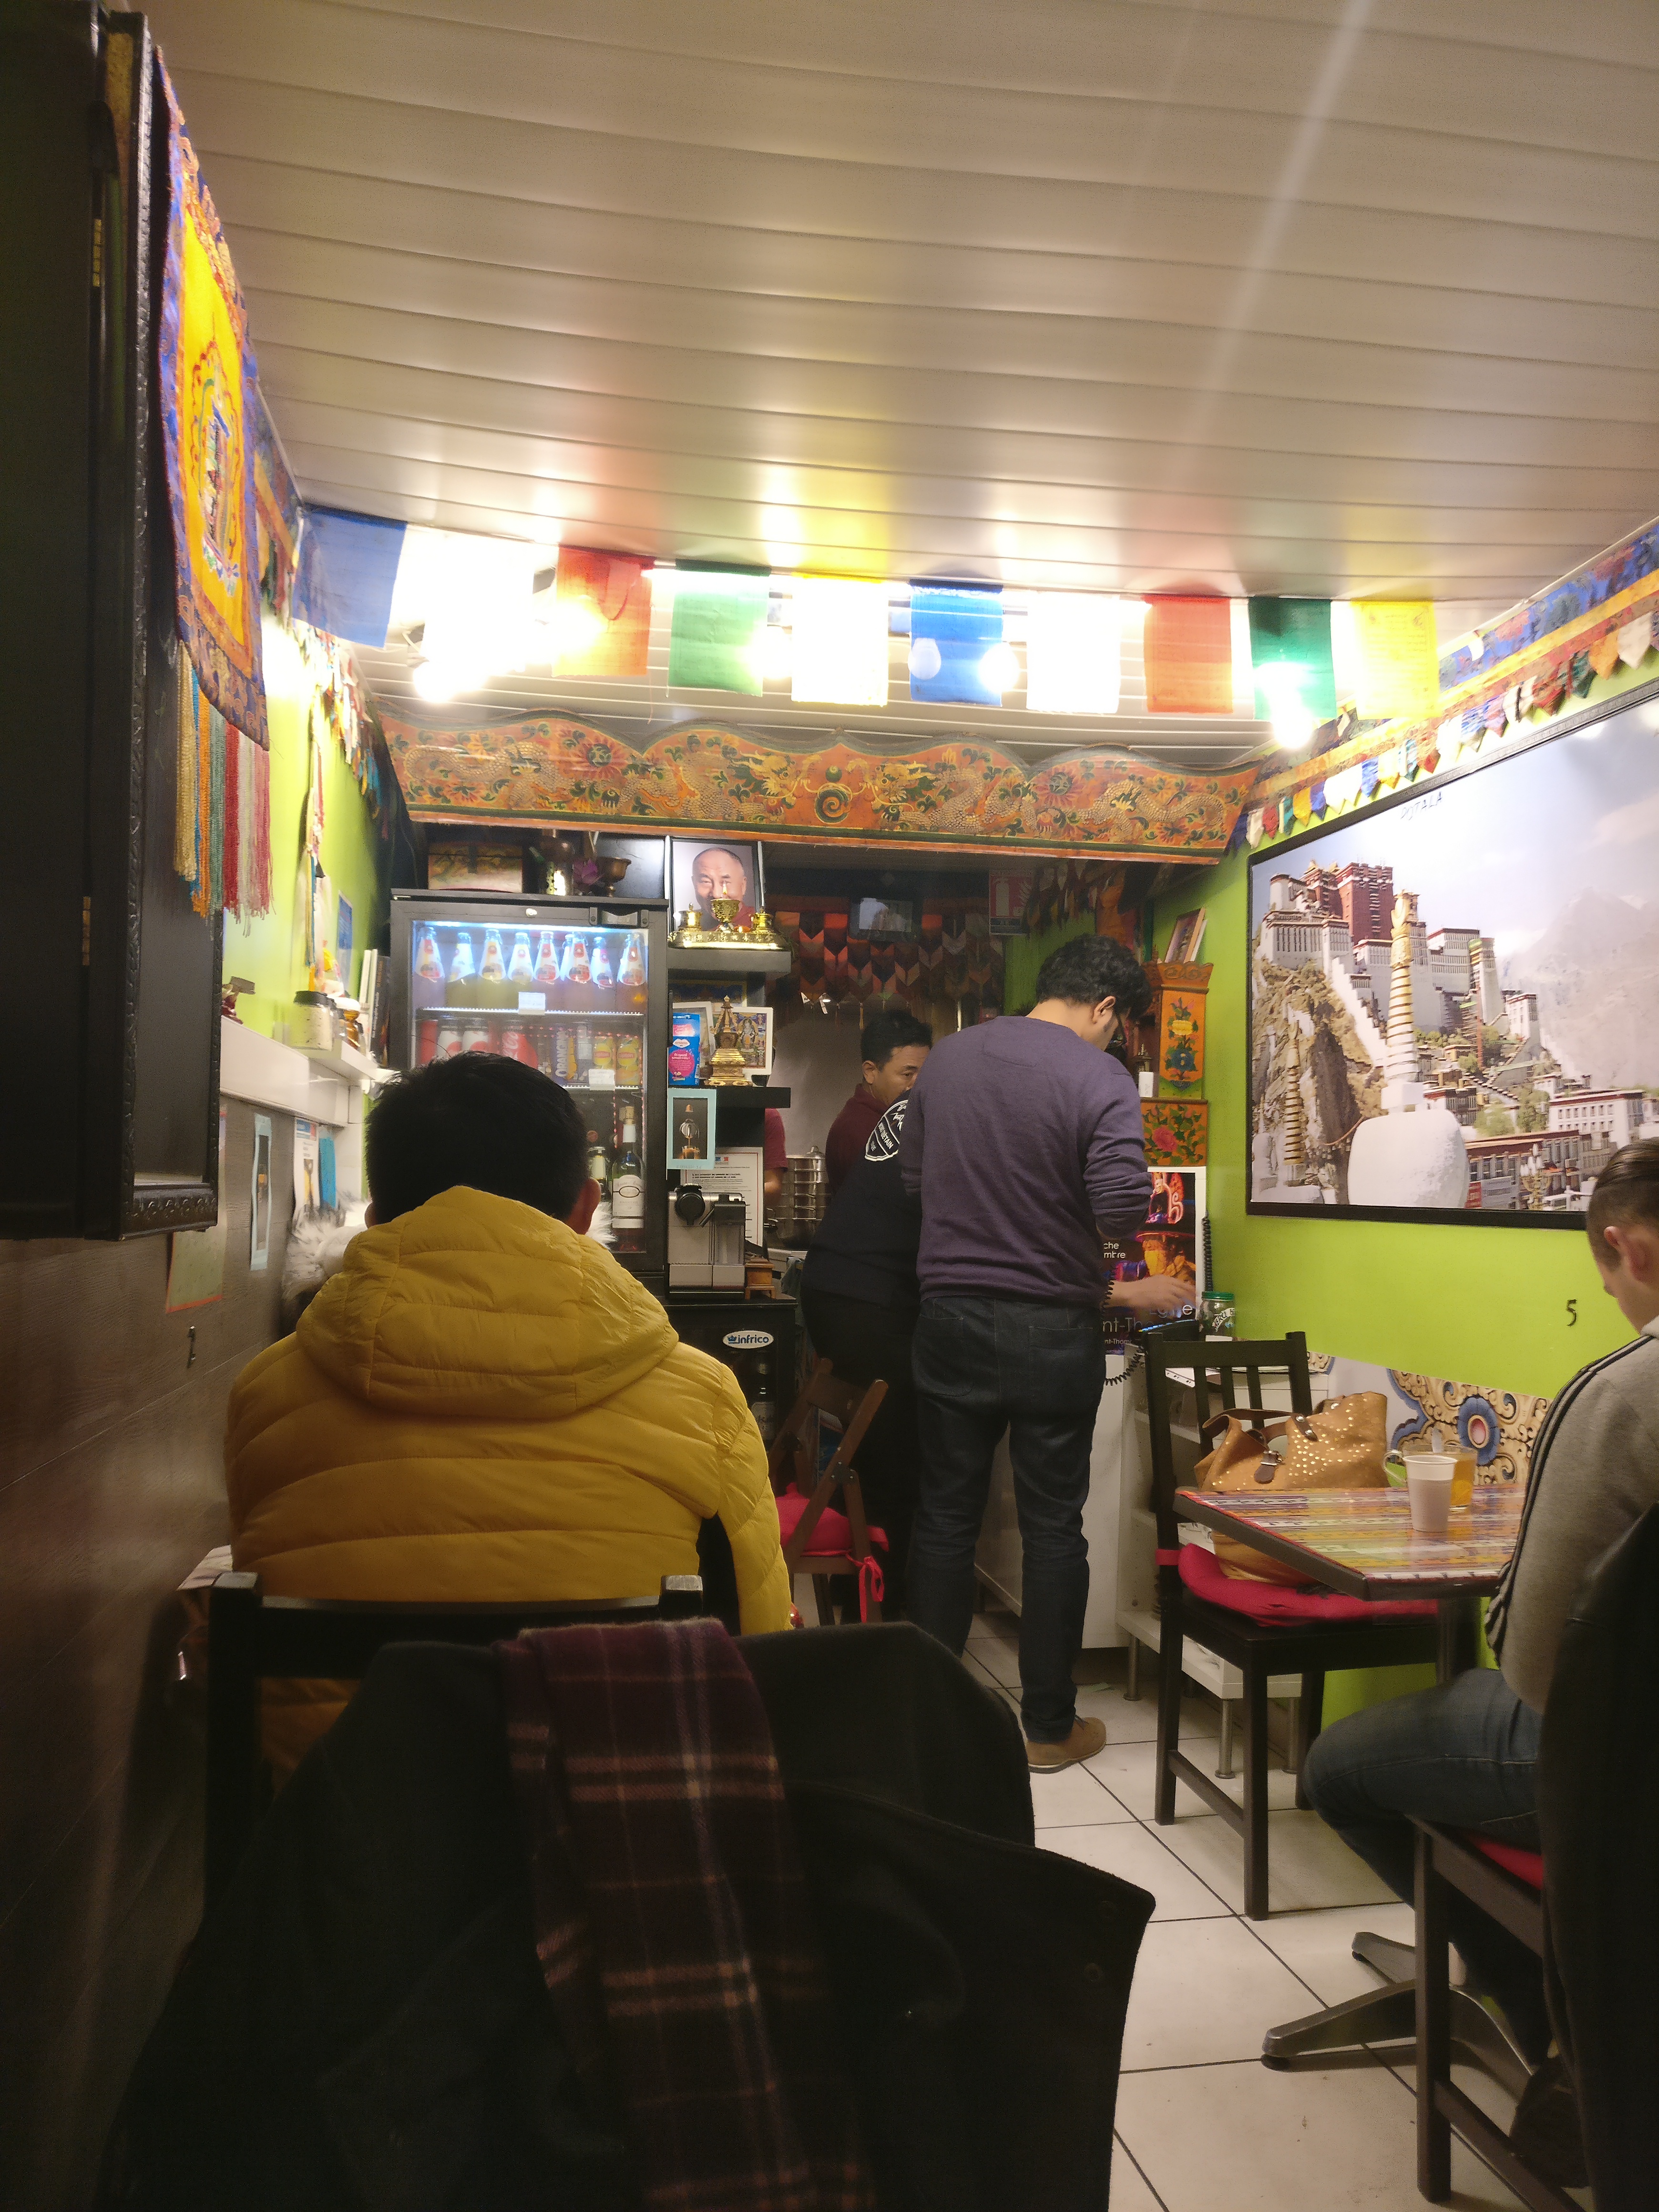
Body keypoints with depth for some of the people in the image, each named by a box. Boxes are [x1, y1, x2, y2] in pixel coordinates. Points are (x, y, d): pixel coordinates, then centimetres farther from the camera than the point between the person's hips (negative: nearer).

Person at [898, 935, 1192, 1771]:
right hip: (1049, 1331, -4)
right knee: (1053, 1527, 9)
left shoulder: (947, 1056, 4)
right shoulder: (1099, 1077, -13)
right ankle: (1049, 1725, 20)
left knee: (945, 1515, 13)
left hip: (950, 1316, 4)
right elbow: (1122, 1205, -23)